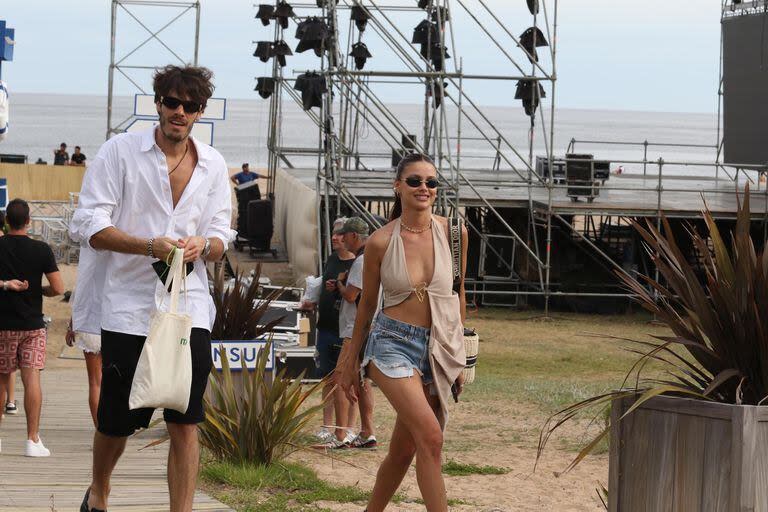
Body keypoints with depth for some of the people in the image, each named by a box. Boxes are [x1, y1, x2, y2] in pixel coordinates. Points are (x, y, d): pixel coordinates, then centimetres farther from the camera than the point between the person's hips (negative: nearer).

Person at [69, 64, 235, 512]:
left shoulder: (213, 164, 10)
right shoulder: (121, 151, -1)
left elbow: (222, 237, 14)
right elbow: (88, 226, -7)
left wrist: (204, 245, -11)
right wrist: (151, 247, -21)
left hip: (189, 307, 2)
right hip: (129, 307, -2)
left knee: (186, 422, -7)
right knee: (117, 421, 8)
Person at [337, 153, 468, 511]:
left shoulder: (452, 233, 0)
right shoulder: (380, 242, -5)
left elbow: (457, 295, 11)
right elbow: (367, 304, 8)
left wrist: (459, 357, 12)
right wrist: (351, 362, 14)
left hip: (439, 349, 3)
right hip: (393, 344, -3)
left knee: (403, 450, 8)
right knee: (430, 436, -22)